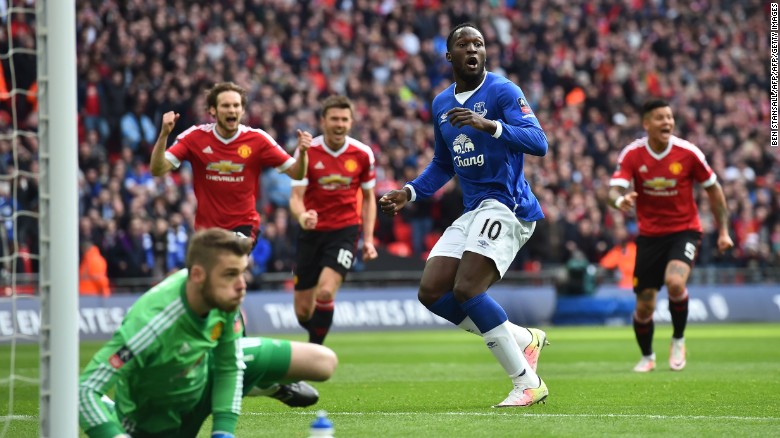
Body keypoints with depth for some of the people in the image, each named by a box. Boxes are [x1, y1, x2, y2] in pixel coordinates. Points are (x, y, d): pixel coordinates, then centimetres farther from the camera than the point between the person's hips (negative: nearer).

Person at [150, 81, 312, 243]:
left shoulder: (257, 139, -7)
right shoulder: (195, 137, -7)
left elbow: (296, 173, -4)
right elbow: (157, 169, -11)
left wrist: (301, 152, -25)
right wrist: (164, 134, -26)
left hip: (244, 225, -2)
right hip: (206, 227, 2)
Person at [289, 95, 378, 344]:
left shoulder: (363, 154, -3)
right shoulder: (307, 152, -7)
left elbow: (368, 199, 9)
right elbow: (296, 196, -11)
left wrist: (368, 239, 1)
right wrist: (302, 216, -34)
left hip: (345, 230, -1)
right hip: (312, 231, 1)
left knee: (325, 292, -24)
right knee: (303, 312, 3)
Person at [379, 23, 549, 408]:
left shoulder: (502, 91, -7)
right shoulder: (441, 104, 16)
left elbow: (538, 143, -21)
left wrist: (489, 125, -33)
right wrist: (407, 194, 15)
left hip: (506, 205, -8)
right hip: (473, 211, 8)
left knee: (466, 289, -22)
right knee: (431, 292, -2)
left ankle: (527, 384, -14)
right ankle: (525, 339, 8)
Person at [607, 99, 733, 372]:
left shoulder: (688, 152, -11)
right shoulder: (632, 154, -9)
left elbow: (713, 189, 2)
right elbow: (615, 189, -19)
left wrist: (723, 231, 2)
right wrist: (620, 200, -44)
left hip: (685, 230, -2)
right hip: (649, 234, 2)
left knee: (675, 282, -30)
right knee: (644, 307, 2)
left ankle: (678, 340, -3)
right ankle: (647, 357, 31)